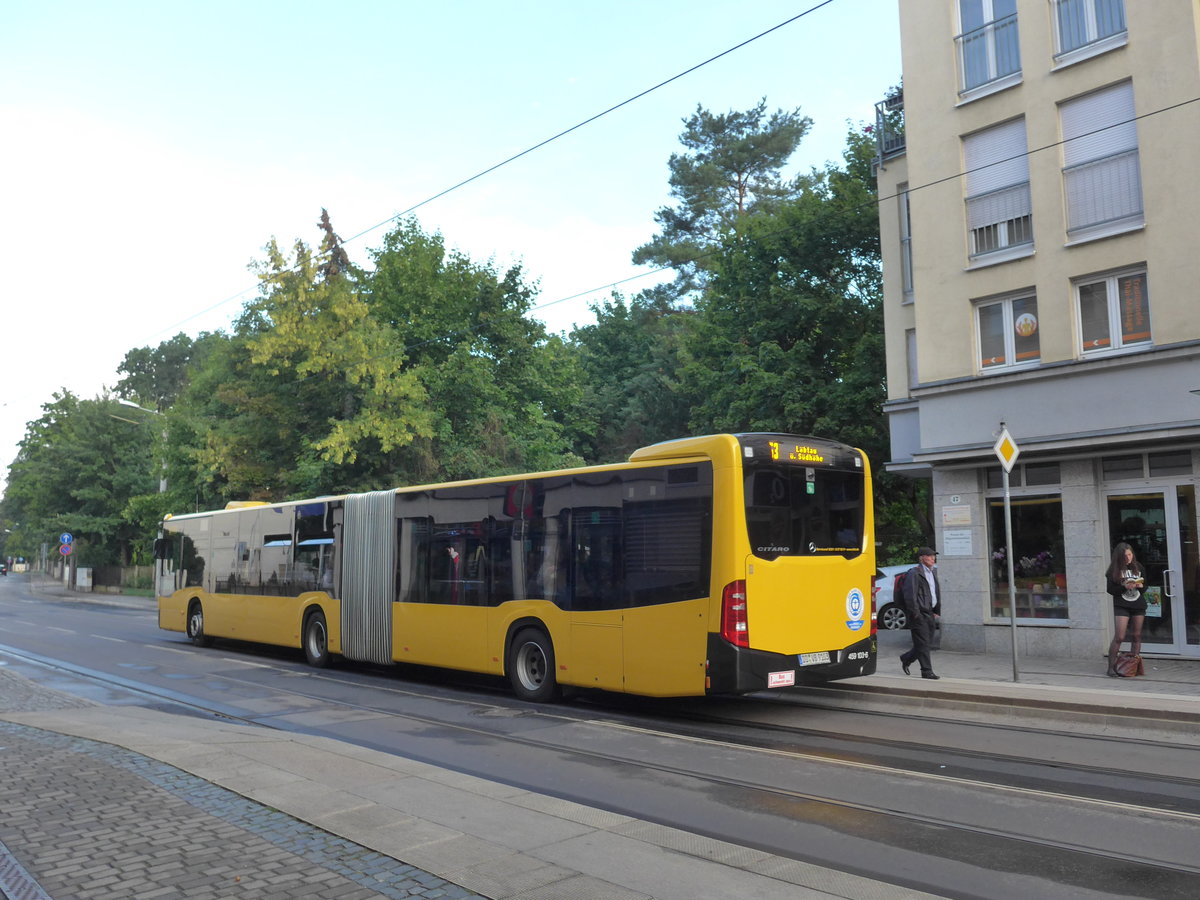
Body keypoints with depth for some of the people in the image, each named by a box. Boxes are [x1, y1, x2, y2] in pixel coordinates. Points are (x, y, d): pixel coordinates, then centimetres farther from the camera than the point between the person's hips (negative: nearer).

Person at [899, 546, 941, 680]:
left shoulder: (933, 572, 17)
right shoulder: (914, 573, -10)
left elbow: (937, 592, 24)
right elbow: (910, 594, -15)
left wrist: (937, 612, 17)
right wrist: (915, 613, -17)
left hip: (930, 613, 8)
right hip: (919, 614, -8)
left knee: (927, 642, 11)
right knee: (923, 644, -4)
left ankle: (906, 658, 31)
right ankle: (927, 672, 2)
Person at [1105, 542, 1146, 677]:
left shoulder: (1138, 567, 5)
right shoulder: (1114, 570, -5)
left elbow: (1146, 584, 12)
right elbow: (1110, 589, -7)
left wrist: (1141, 585, -10)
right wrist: (1125, 587, -21)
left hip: (1139, 605, 4)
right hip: (1121, 606, -4)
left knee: (1137, 636, 8)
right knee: (1119, 637, -9)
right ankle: (1111, 667, -4)